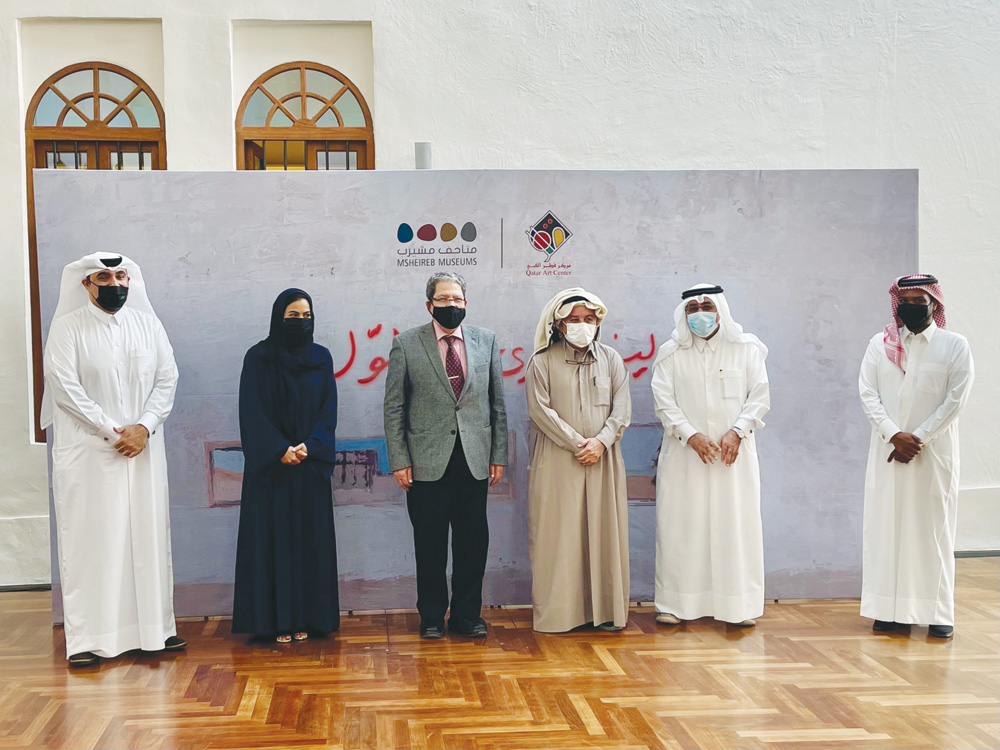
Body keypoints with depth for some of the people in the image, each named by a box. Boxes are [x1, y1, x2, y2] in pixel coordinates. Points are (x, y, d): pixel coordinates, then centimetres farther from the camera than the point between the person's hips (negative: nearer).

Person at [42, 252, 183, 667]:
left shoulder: (147, 323, 9)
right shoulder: (68, 328, -2)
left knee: (148, 537, 6)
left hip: (143, 449, 4)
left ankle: (154, 629, 14)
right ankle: (87, 638, 3)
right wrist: (112, 430, -14)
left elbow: (167, 378, 5)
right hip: (87, 451, -3)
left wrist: (144, 427, -9)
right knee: (91, 540, -2)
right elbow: (64, 386, -10)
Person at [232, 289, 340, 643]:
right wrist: (280, 450, -14)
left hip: (311, 464, 3)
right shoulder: (258, 358, 0)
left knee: (309, 538, 4)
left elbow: (328, 408, 4)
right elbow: (252, 411, -5)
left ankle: (305, 617, 11)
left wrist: (309, 446, -11)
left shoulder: (321, 357, 8)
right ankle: (277, 619, 5)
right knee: (273, 538, -1)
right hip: (270, 466, -2)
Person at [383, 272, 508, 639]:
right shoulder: (406, 344, 1)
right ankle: (431, 616, 20)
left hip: (474, 460, 2)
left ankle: (467, 614, 21)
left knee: (473, 540, 7)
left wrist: (499, 454, 6)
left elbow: (497, 402, 10)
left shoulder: (486, 340, 8)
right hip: (427, 461, -2)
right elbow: (394, 407, 1)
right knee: (430, 542, 5)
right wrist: (399, 460, -5)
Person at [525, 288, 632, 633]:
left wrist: (601, 441, -12)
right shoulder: (542, 362, 1)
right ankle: (558, 612, 7)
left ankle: (605, 609, 12)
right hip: (557, 461, -3)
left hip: (603, 460, 3)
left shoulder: (611, 359, 10)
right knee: (557, 533, -1)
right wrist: (577, 443, -12)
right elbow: (540, 409, -7)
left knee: (605, 532, 4)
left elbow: (622, 408, 4)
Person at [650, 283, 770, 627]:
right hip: (685, 454, 0)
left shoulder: (746, 348, 5)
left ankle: (740, 605, 9)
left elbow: (760, 396, 1)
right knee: (681, 523, 0)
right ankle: (676, 603, 8)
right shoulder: (670, 353, 4)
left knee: (736, 523, 1)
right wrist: (690, 435, -14)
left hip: (734, 453, 0)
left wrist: (737, 431, -12)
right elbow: (664, 402, -1)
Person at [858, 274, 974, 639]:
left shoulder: (955, 345, 1)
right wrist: (894, 435, -13)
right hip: (888, 451, 2)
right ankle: (891, 610, 8)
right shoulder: (880, 344, 7)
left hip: (935, 452, -2)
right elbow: (868, 393, 0)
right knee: (887, 526, 2)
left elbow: (956, 399, -6)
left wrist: (918, 438, -13)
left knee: (935, 529, 2)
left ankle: (939, 613, 8)